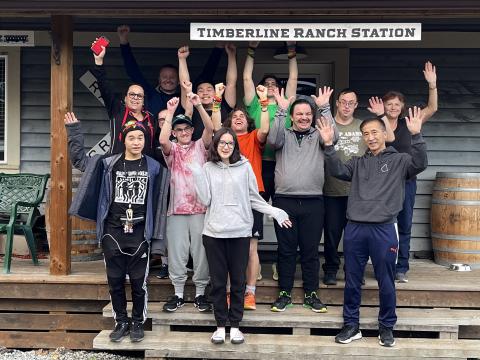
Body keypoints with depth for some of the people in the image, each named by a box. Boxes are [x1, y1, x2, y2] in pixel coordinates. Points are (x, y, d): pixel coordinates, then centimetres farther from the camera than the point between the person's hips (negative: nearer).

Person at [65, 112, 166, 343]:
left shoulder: (153, 167, 1)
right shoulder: (108, 163, 2)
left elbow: (158, 200, 4)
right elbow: (79, 160, 11)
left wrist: (155, 230, 1)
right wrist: (74, 131, 4)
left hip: (139, 233, -1)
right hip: (113, 231, 1)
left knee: (139, 281, 5)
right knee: (115, 281, 9)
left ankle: (138, 323, 21)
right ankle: (121, 322, 23)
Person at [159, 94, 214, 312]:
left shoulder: (200, 146, 9)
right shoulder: (171, 149, 9)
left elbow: (210, 129, -8)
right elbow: (162, 140, -13)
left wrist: (198, 106, -18)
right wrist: (170, 112, -14)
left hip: (200, 207, -1)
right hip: (177, 208, 1)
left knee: (200, 252, 4)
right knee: (177, 253, 5)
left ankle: (200, 293, 15)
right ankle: (178, 294, 17)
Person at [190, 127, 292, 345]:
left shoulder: (244, 167, 2)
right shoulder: (208, 168, 5)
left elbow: (254, 199, 5)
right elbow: (205, 200, -1)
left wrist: (275, 212, -4)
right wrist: (197, 177, -9)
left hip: (240, 232, 0)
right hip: (214, 232, 1)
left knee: (238, 280, 7)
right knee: (218, 281, 8)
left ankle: (235, 325, 20)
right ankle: (220, 325, 21)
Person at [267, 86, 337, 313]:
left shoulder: (318, 136, 10)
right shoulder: (284, 135, 9)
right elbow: (273, 140, -13)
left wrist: (324, 108, -15)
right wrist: (281, 110, -17)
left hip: (313, 201, 1)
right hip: (284, 200, 0)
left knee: (311, 250, 7)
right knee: (286, 250, 6)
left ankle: (311, 294, 18)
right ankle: (285, 294, 17)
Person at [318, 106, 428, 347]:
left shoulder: (399, 160, 7)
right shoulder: (358, 163, 15)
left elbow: (420, 164, -11)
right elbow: (338, 171, 0)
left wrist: (416, 135, -22)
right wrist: (329, 145, -11)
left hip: (384, 230, -3)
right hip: (354, 228, 3)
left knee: (386, 283, 6)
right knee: (352, 282, 9)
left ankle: (386, 327, 22)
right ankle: (351, 325, 22)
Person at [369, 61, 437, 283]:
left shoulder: (406, 123, 6)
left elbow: (432, 109, -1)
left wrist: (432, 84, -12)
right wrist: (380, 117, -22)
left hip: (406, 181, 2)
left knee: (405, 226, 6)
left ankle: (401, 269, 14)